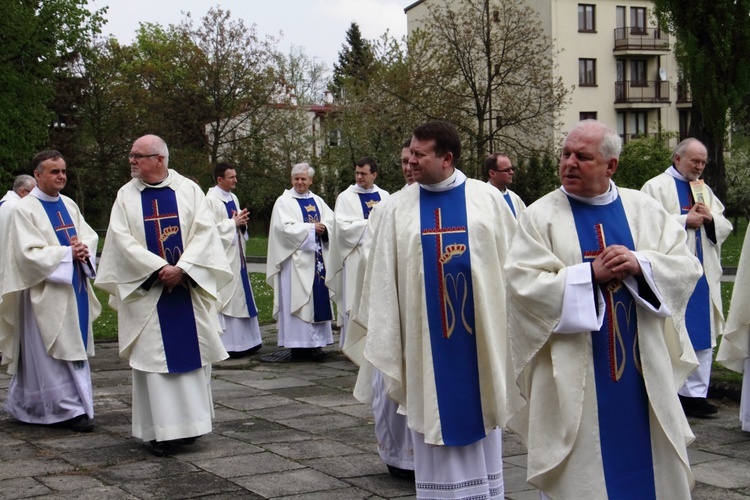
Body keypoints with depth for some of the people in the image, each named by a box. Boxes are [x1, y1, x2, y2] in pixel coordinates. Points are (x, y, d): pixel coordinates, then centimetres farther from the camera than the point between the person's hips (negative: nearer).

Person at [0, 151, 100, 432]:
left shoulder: (69, 205, 12)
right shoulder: (24, 210, -9)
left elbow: (89, 235, 11)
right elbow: (29, 253, -16)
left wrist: (84, 249, -12)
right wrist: (68, 252, -18)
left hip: (75, 288, 8)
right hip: (47, 292, -8)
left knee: (74, 349, 12)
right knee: (55, 352, -4)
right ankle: (70, 409, 2)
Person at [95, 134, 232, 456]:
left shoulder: (189, 190, 2)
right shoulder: (126, 196, 4)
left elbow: (204, 232, -5)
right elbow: (123, 240, -5)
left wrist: (181, 268, -17)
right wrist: (160, 268, -16)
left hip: (188, 288, 0)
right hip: (147, 290, 0)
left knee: (192, 354, 4)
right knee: (153, 358, -1)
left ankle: (189, 422, 15)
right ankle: (161, 430, 4)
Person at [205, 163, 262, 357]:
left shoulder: (233, 198, 13)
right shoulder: (211, 200, -12)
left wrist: (241, 223, -2)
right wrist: (233, 222, -15)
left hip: (236, 255, 9)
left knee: (240, 296, 11)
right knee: (226, 298, -7)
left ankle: (242, 341, 18)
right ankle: (227, 344, -2)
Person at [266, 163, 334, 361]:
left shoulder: (318, 201, 16)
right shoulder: (284, 201, 1)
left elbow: (332, 221, 7)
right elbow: (285, 227, -12)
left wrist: (324, 228, -14)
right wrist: (311, 228, -14)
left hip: (317, 258, 5)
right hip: (295, 258, -5)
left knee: (318, 297, 3)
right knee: (297, 298, -7)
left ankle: (315, 342, 8)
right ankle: (297, 344, -6)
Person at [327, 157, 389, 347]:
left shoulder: (384, 196, 11)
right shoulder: (346, 197, 0)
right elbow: (342, 226, -11)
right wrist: (370, 223, -11)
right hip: (357, 257, -3)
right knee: (356, 301, -4)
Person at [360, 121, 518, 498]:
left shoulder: (488, 199, 0)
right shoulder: (397, 208, 1)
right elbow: (382, 281, 2)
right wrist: (386, 346, 0)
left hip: (480, 336, 0)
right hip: (426, 340, 0)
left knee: (480, 421, 9)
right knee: (435, 430, 6)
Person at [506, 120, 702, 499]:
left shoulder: (645, 210, 6)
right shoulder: (539, 217, -3)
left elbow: (687, 267, 2)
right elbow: (523, 285, -13)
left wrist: (640, 265, -16)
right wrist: (590, 275, -18)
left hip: (642, 369, 3)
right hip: (575, 374, -3)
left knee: (646, 456, 11)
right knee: (582, 468, 4)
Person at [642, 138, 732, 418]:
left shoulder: (705, 191, 18)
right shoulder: (656, 187, -2)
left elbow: (725, 229, 17)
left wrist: (710, 219, -5)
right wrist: (685, 220, -15)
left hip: (702, 276, 7)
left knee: (702, 336, 6)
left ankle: (695, 393, 12)